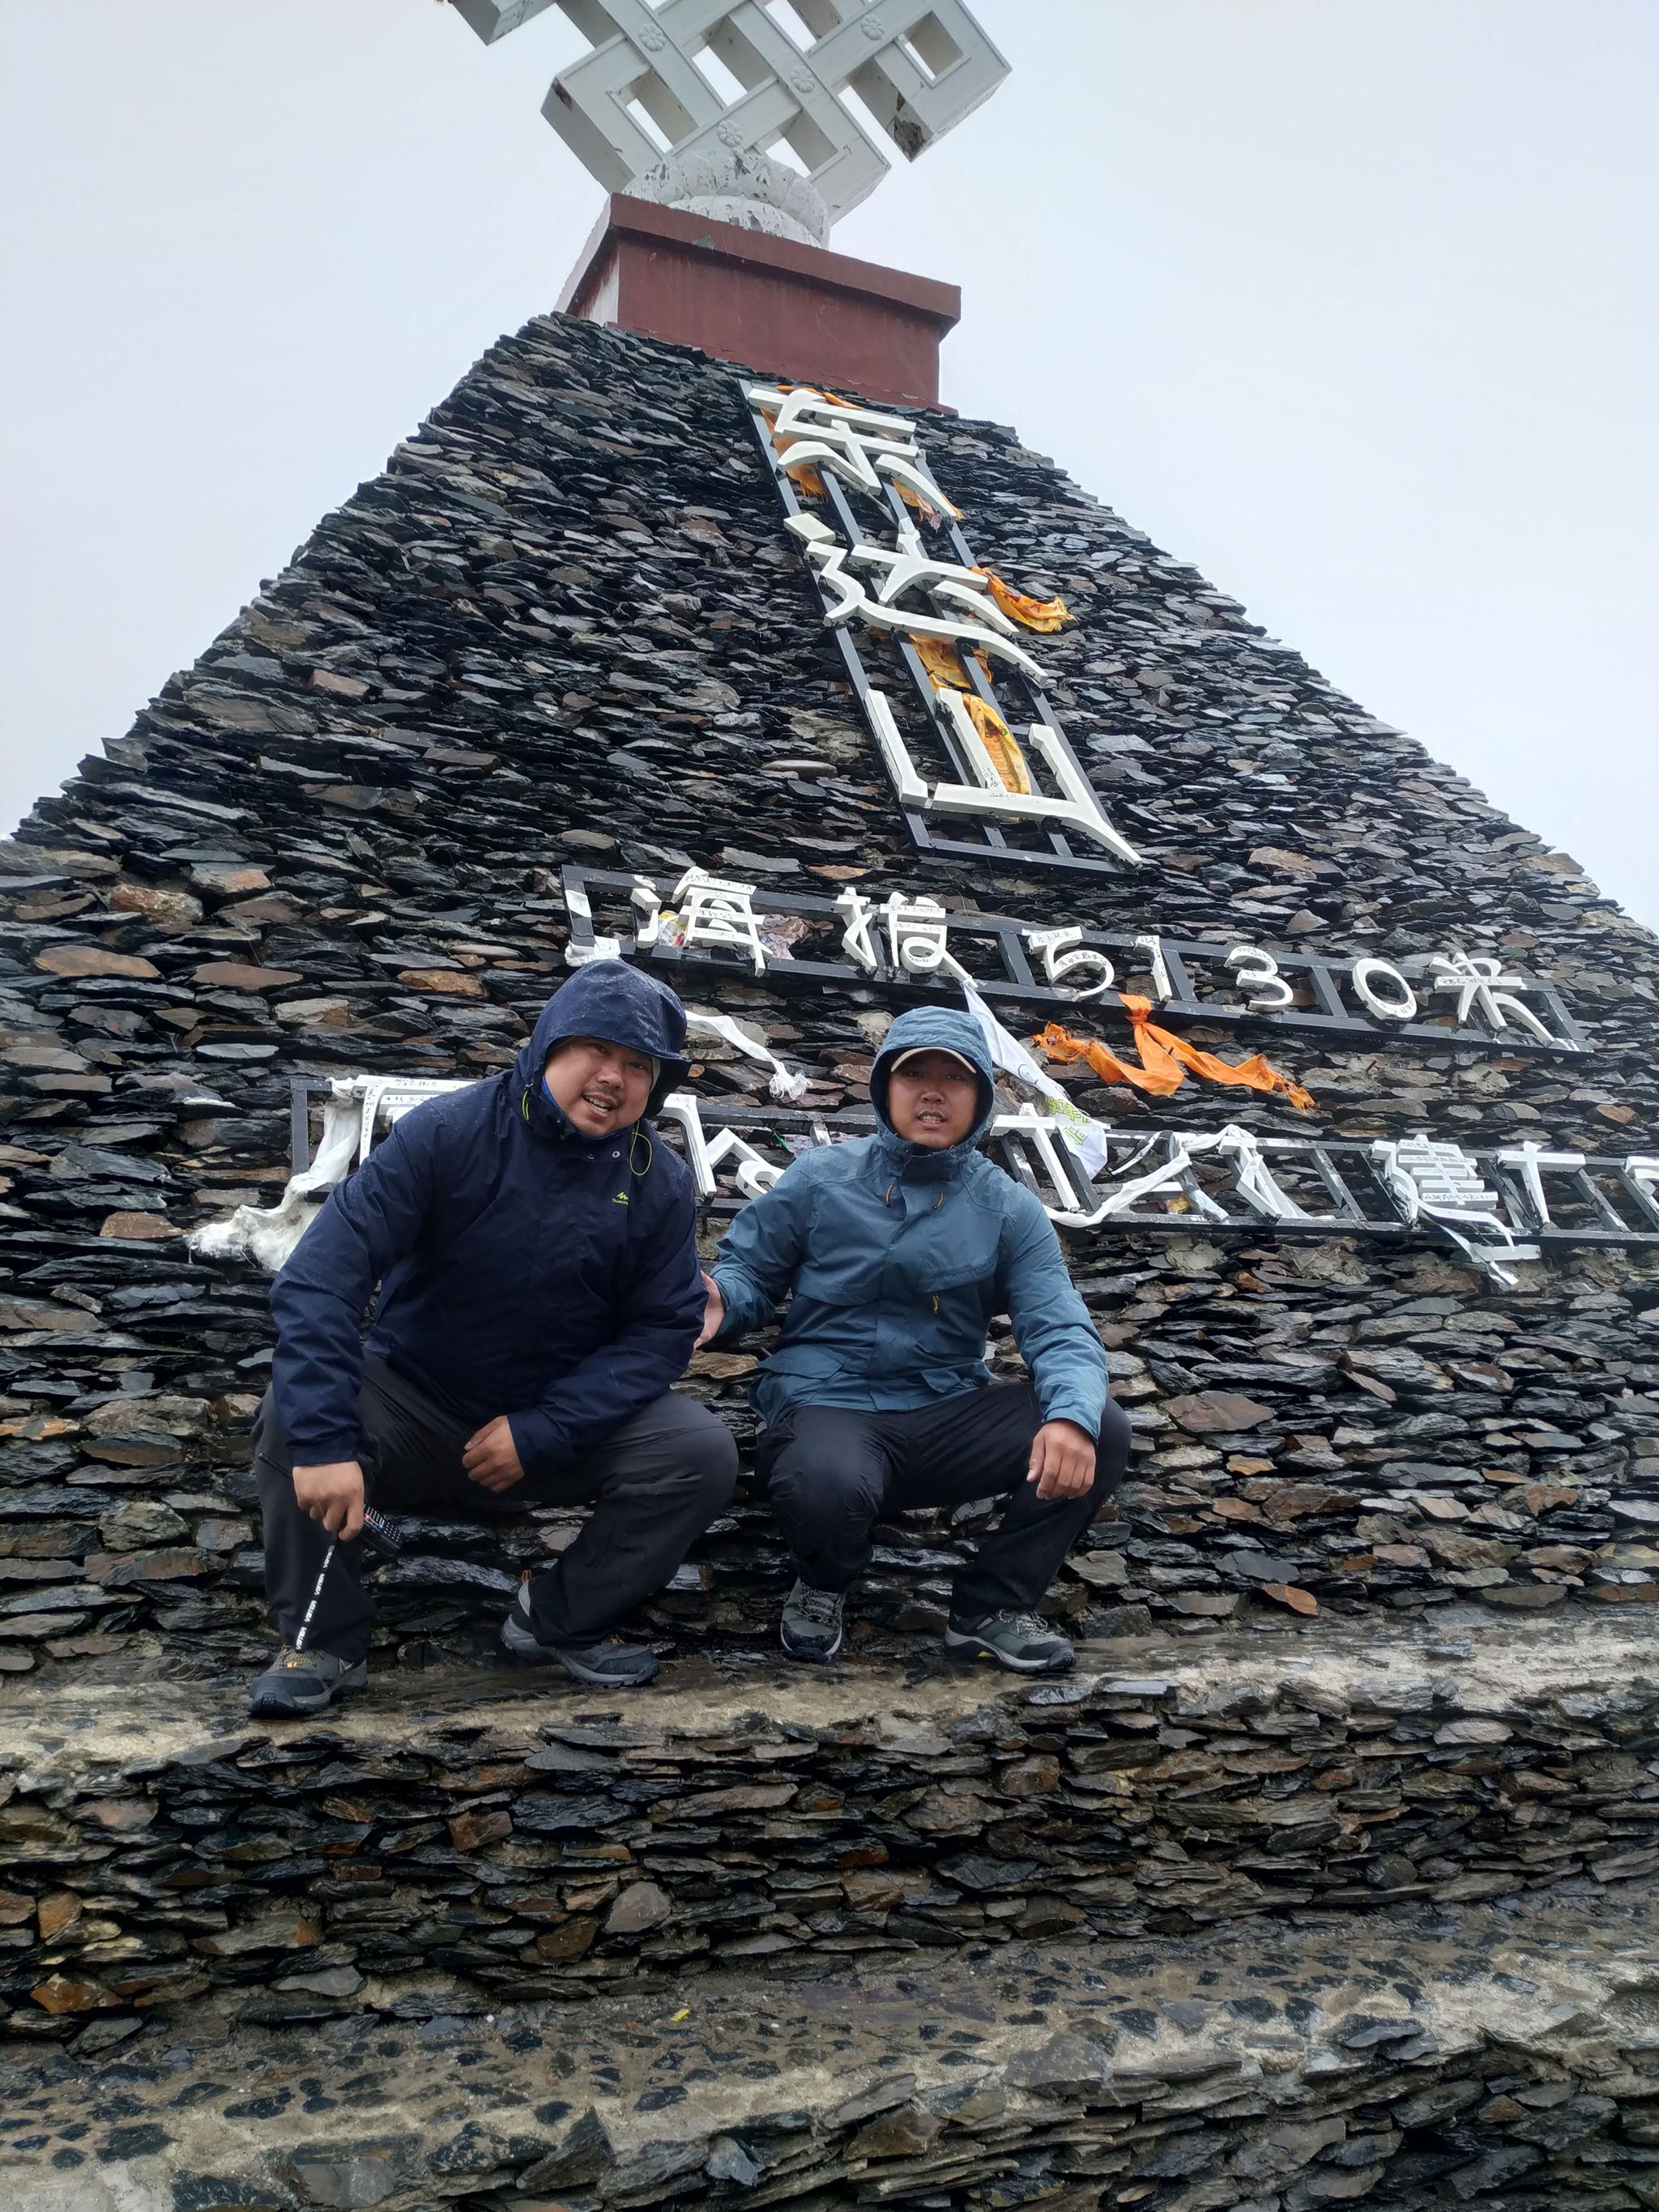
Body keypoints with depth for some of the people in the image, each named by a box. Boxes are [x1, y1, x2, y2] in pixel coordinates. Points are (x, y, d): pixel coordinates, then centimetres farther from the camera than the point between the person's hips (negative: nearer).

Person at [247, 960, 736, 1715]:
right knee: (292, 1416, -29)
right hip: (414, 1401, -1)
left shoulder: (661, 1184, -10)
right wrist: (324, 1443, -36)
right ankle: (323, 1640, -6)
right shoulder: (446, 1133, -19)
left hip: (565, 1421, 2)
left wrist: (540, 1433, -22)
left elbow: (663, 1330, -10)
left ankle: (561, 1617, 3)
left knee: (702, 1453, -21)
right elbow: (318, 1277, -26)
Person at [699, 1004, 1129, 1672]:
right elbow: (749, 1271, 5)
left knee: (1101, 1433, -19)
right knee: (826, 1486, -39)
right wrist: (718, 1302, -21)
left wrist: (1070, 1415, -27)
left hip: (950, 1417, 3)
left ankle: (993, 1605, 3)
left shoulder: (1009, 1208, 2)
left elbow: (1058, 1329, -6)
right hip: (829, 1404, -3)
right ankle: (824, 1584, 2)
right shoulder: (819, 1178, 0)